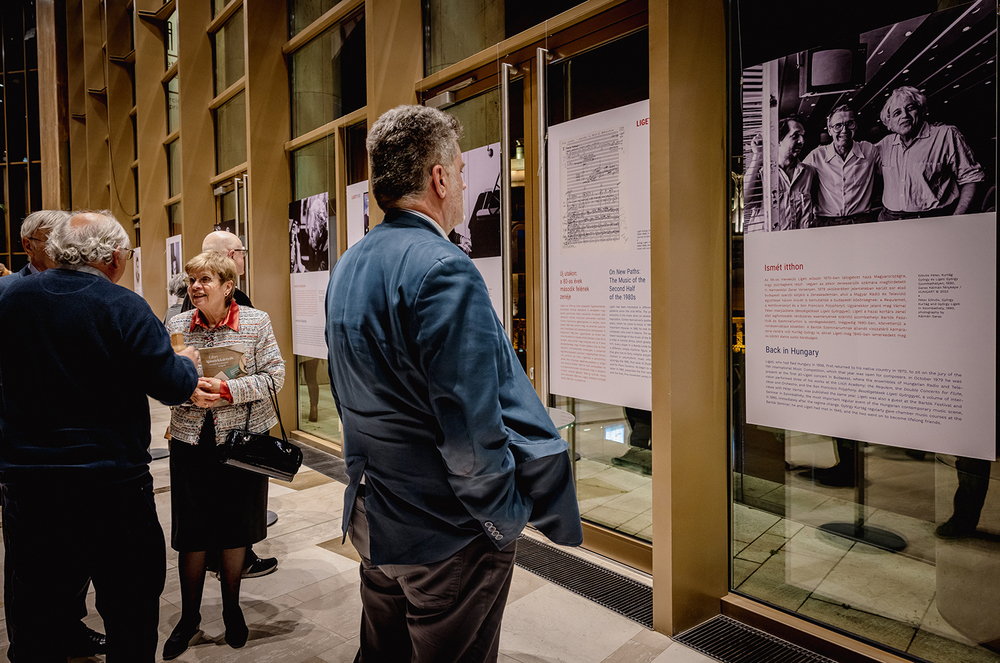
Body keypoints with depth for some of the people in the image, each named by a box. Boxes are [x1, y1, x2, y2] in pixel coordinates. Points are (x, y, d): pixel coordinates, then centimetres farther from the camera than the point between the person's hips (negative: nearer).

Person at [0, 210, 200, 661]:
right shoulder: (124, 308, -14)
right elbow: (173, 387, -15)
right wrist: (187, 362, 5)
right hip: (112, 488, -4)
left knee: (36, 625, 18)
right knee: (131, 611, 13)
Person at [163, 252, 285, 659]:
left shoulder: (256, 322, -5)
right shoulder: (176, 325, 1)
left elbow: (275, 376, -8)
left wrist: (228, 389, -21)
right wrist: (188, 392, -18)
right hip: (191, 439, 1)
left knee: (235, 531, 13)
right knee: (191, 533, 8)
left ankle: (232, 610, 34)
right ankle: (189, 617, 29)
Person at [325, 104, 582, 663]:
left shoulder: (347, 268, 6)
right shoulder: (444, 270, -24)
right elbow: (472, 432, -27)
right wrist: (506, 521, -11)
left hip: (373, 518, 9)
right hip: (449, 537, -8)